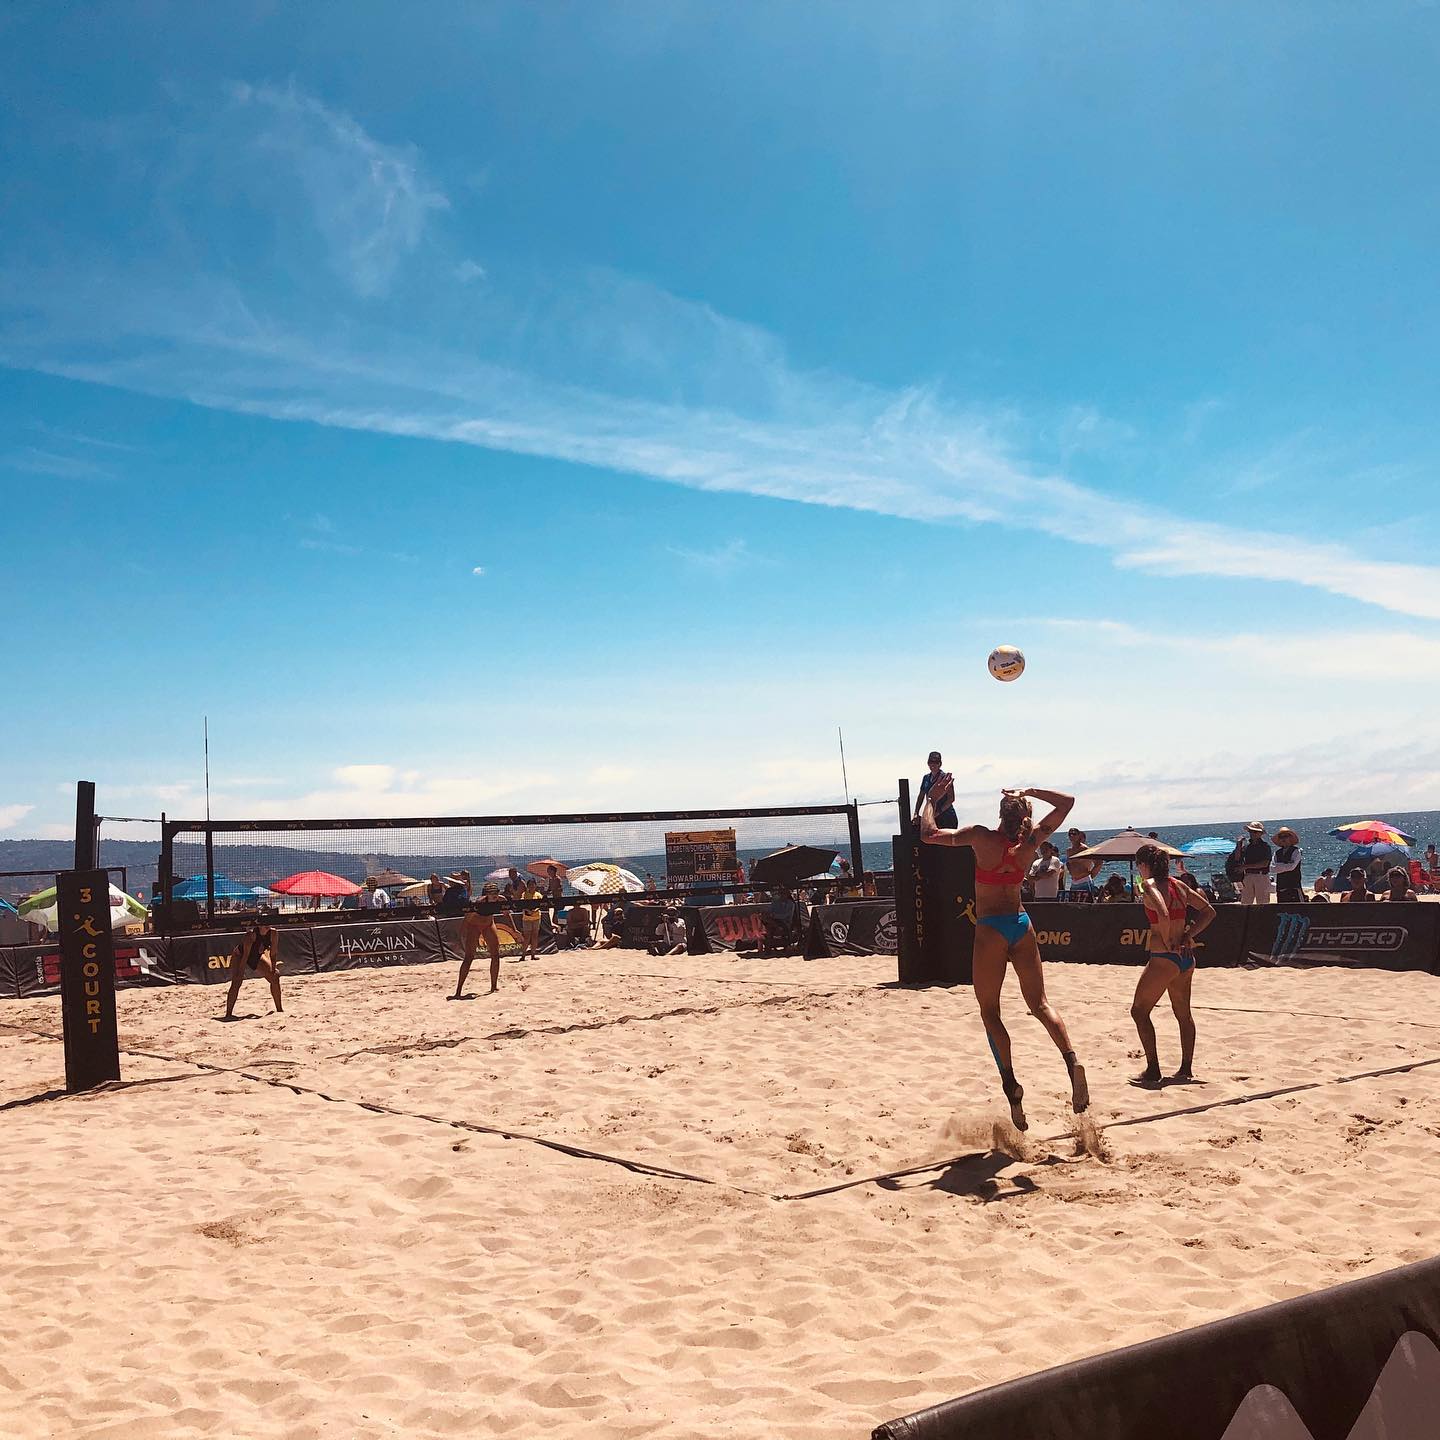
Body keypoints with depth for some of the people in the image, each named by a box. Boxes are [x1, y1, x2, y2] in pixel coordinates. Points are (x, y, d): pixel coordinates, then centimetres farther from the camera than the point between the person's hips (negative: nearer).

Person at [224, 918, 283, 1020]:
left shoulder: (272, 933, -19)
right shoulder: (251, 934, -34)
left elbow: (273, 954, -11)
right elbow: (245, 955, -36)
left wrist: (274, 968, -14)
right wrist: (241, 972, -38)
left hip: (257, 957, 6)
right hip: (240, 956, -6)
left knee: (275, 978, -1)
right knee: (236, 982, -24)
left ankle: (279, 1009, 10)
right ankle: (228, 1013, -22)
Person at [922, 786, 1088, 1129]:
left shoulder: (982, 837, -12)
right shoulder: (1031, 840, 0)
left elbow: (929, 834, -9)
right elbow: (1067, 801, 11)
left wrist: (929, 801, 5)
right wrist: (1029, 792, 8)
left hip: (990, 929, -4)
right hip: (1021, 924, 4)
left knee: (990, 1012, 7)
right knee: (1040, 1004, 10)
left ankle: (1011, 1084, -4)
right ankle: (1072, 1061, -12)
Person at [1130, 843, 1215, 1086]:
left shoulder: (1149, 885, -12)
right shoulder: (1178, 885, 10)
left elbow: (1163, 915, -29)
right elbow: (1209, 912, 14)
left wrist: (1168, 943, -15)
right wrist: (1186, 937, 8)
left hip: (1163, 958, -8)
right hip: (1186, 957, 8)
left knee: (1139, 1011, 5)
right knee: (1183, 1013, 19)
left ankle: (1153, 1070, 2)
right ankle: (1186, 1068, 25)